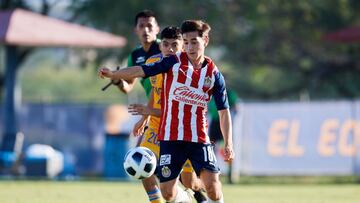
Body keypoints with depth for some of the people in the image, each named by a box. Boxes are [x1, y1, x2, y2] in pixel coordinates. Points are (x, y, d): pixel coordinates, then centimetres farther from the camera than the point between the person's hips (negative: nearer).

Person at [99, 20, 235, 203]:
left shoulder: (214, 74, 2)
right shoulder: (174, 62, 0)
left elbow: (224, 112, 5)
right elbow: (142, 70, -5)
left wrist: (228, 144, -3)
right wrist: (112, 74, -18)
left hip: (199, 139, 0)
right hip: (170, 137, 0)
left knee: (212, 184, -16)